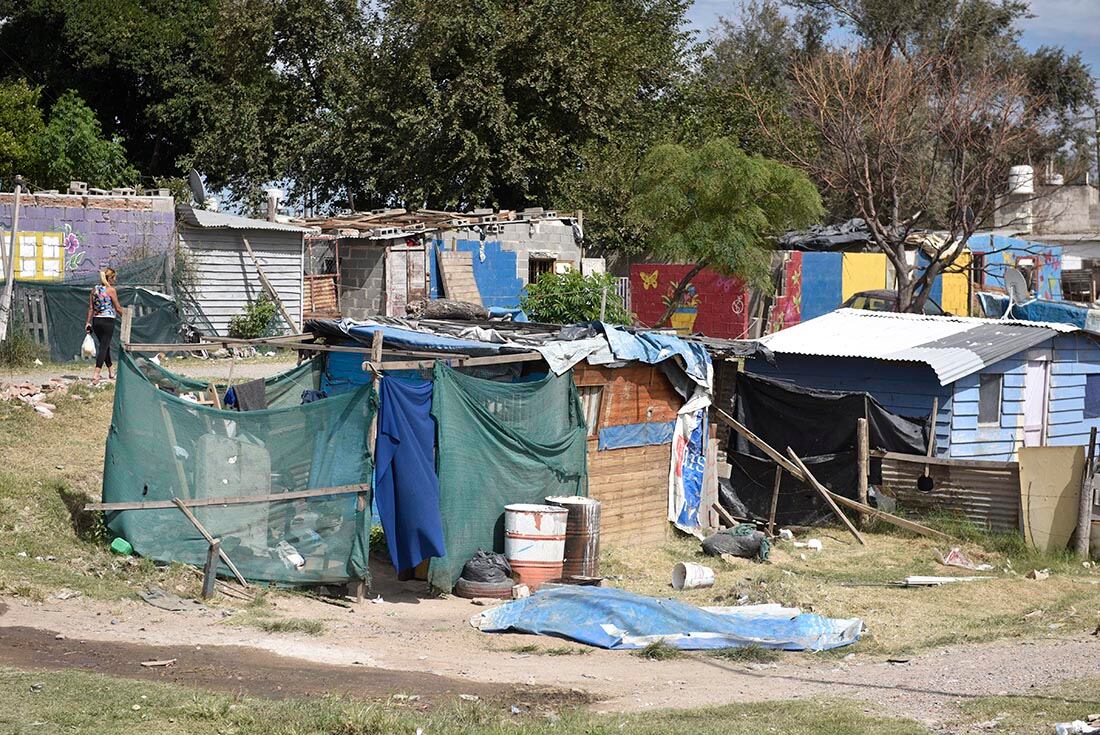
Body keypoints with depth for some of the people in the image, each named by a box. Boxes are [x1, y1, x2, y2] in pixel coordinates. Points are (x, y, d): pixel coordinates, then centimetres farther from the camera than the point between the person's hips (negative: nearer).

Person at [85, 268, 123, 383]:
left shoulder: (95, 289, 8)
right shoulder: (111, 290, -9)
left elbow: (91, 308, 7)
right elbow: (118, 308, -7)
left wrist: (88, 322, 9)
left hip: (96, 321, 6)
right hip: (108, 321, -6)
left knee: (105, 346, 19)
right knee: (104, 347, -5)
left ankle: (110, 373, 31)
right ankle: (96, 374, -17)